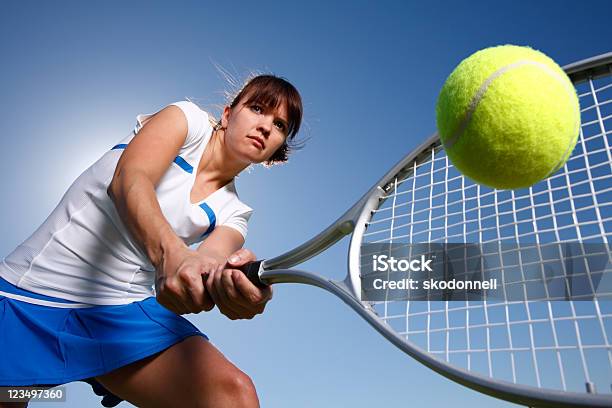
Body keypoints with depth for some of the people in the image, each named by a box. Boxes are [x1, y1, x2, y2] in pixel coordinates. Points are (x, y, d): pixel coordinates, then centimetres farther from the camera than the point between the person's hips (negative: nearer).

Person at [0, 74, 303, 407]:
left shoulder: (234, 212, 6)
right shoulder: (188, 118, -2)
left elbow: (207, 266, -13)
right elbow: (129, 180, -20)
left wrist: (234, 280, -38)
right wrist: (168, 251, -40)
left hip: (126, 312, 2)